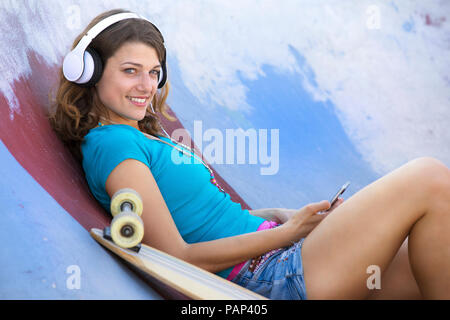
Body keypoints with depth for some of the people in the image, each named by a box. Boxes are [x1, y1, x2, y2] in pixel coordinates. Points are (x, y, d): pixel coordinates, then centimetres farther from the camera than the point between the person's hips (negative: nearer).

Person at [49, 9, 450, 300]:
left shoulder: (150, 138, 18)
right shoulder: (110, 143, -10)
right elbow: (178, 257, -17)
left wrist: (281, 215, 1)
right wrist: (287, 232, -14)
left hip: (277, 260, 9)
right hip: (267, 278, -9)